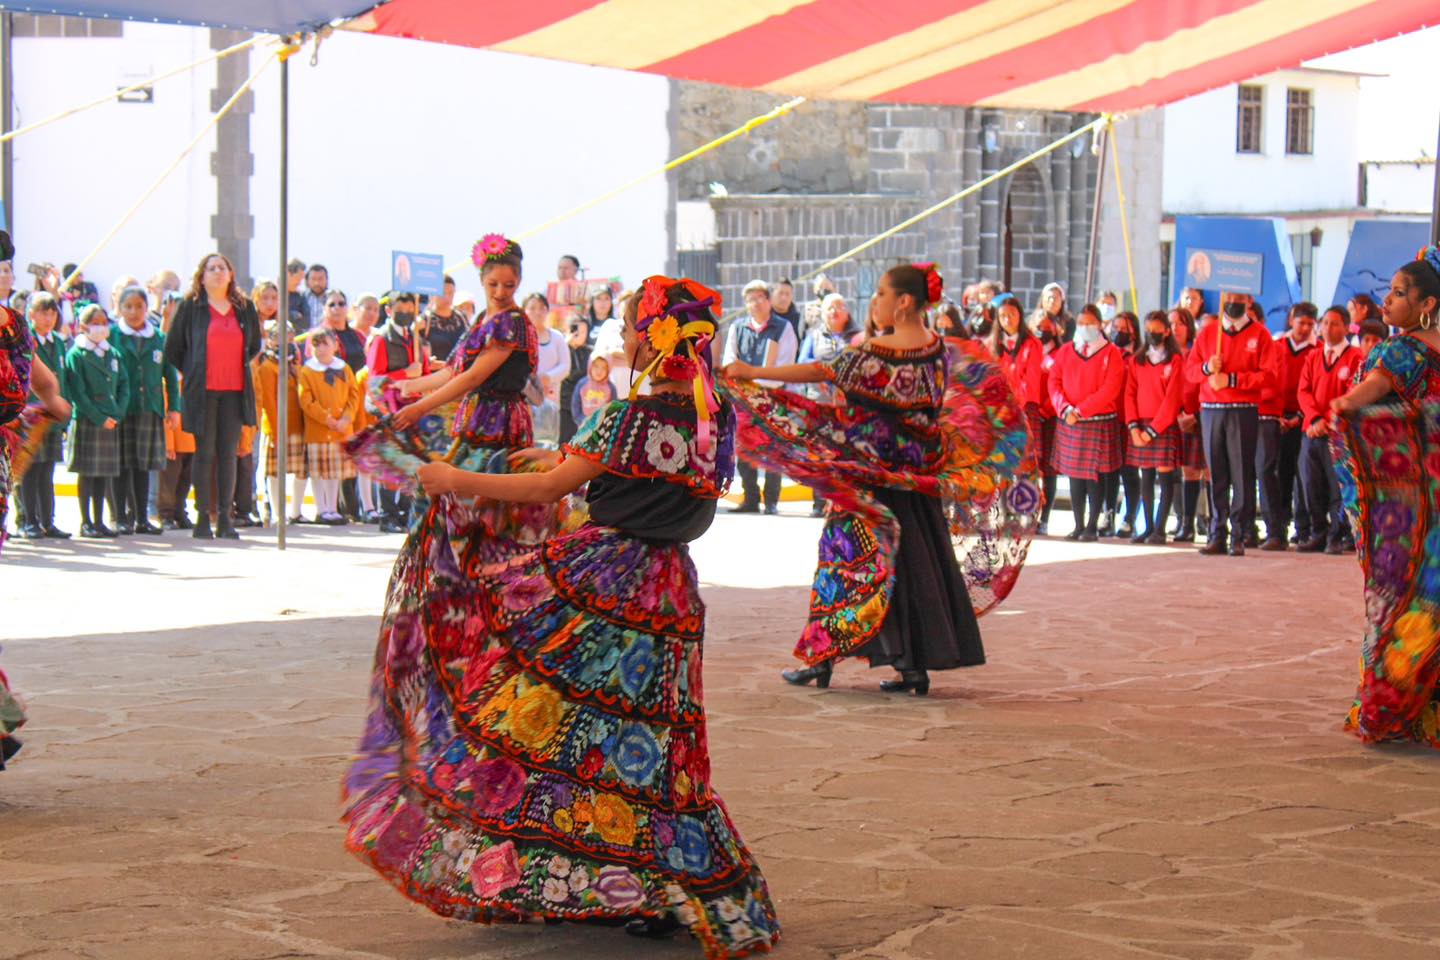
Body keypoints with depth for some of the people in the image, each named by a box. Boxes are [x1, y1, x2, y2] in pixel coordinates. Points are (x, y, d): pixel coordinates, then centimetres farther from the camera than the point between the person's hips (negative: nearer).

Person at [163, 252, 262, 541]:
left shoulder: (245, 309, 10)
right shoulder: (191, 307, 1)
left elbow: (254, 345, 24)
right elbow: (172, 348, 7)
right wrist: (191, 373, 4)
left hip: (234, 391, 3)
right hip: (203, 390, -3)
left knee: (228, 454, 3)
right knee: (205, 452, -1)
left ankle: (225, 517, 6)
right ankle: (203, 517, 3)